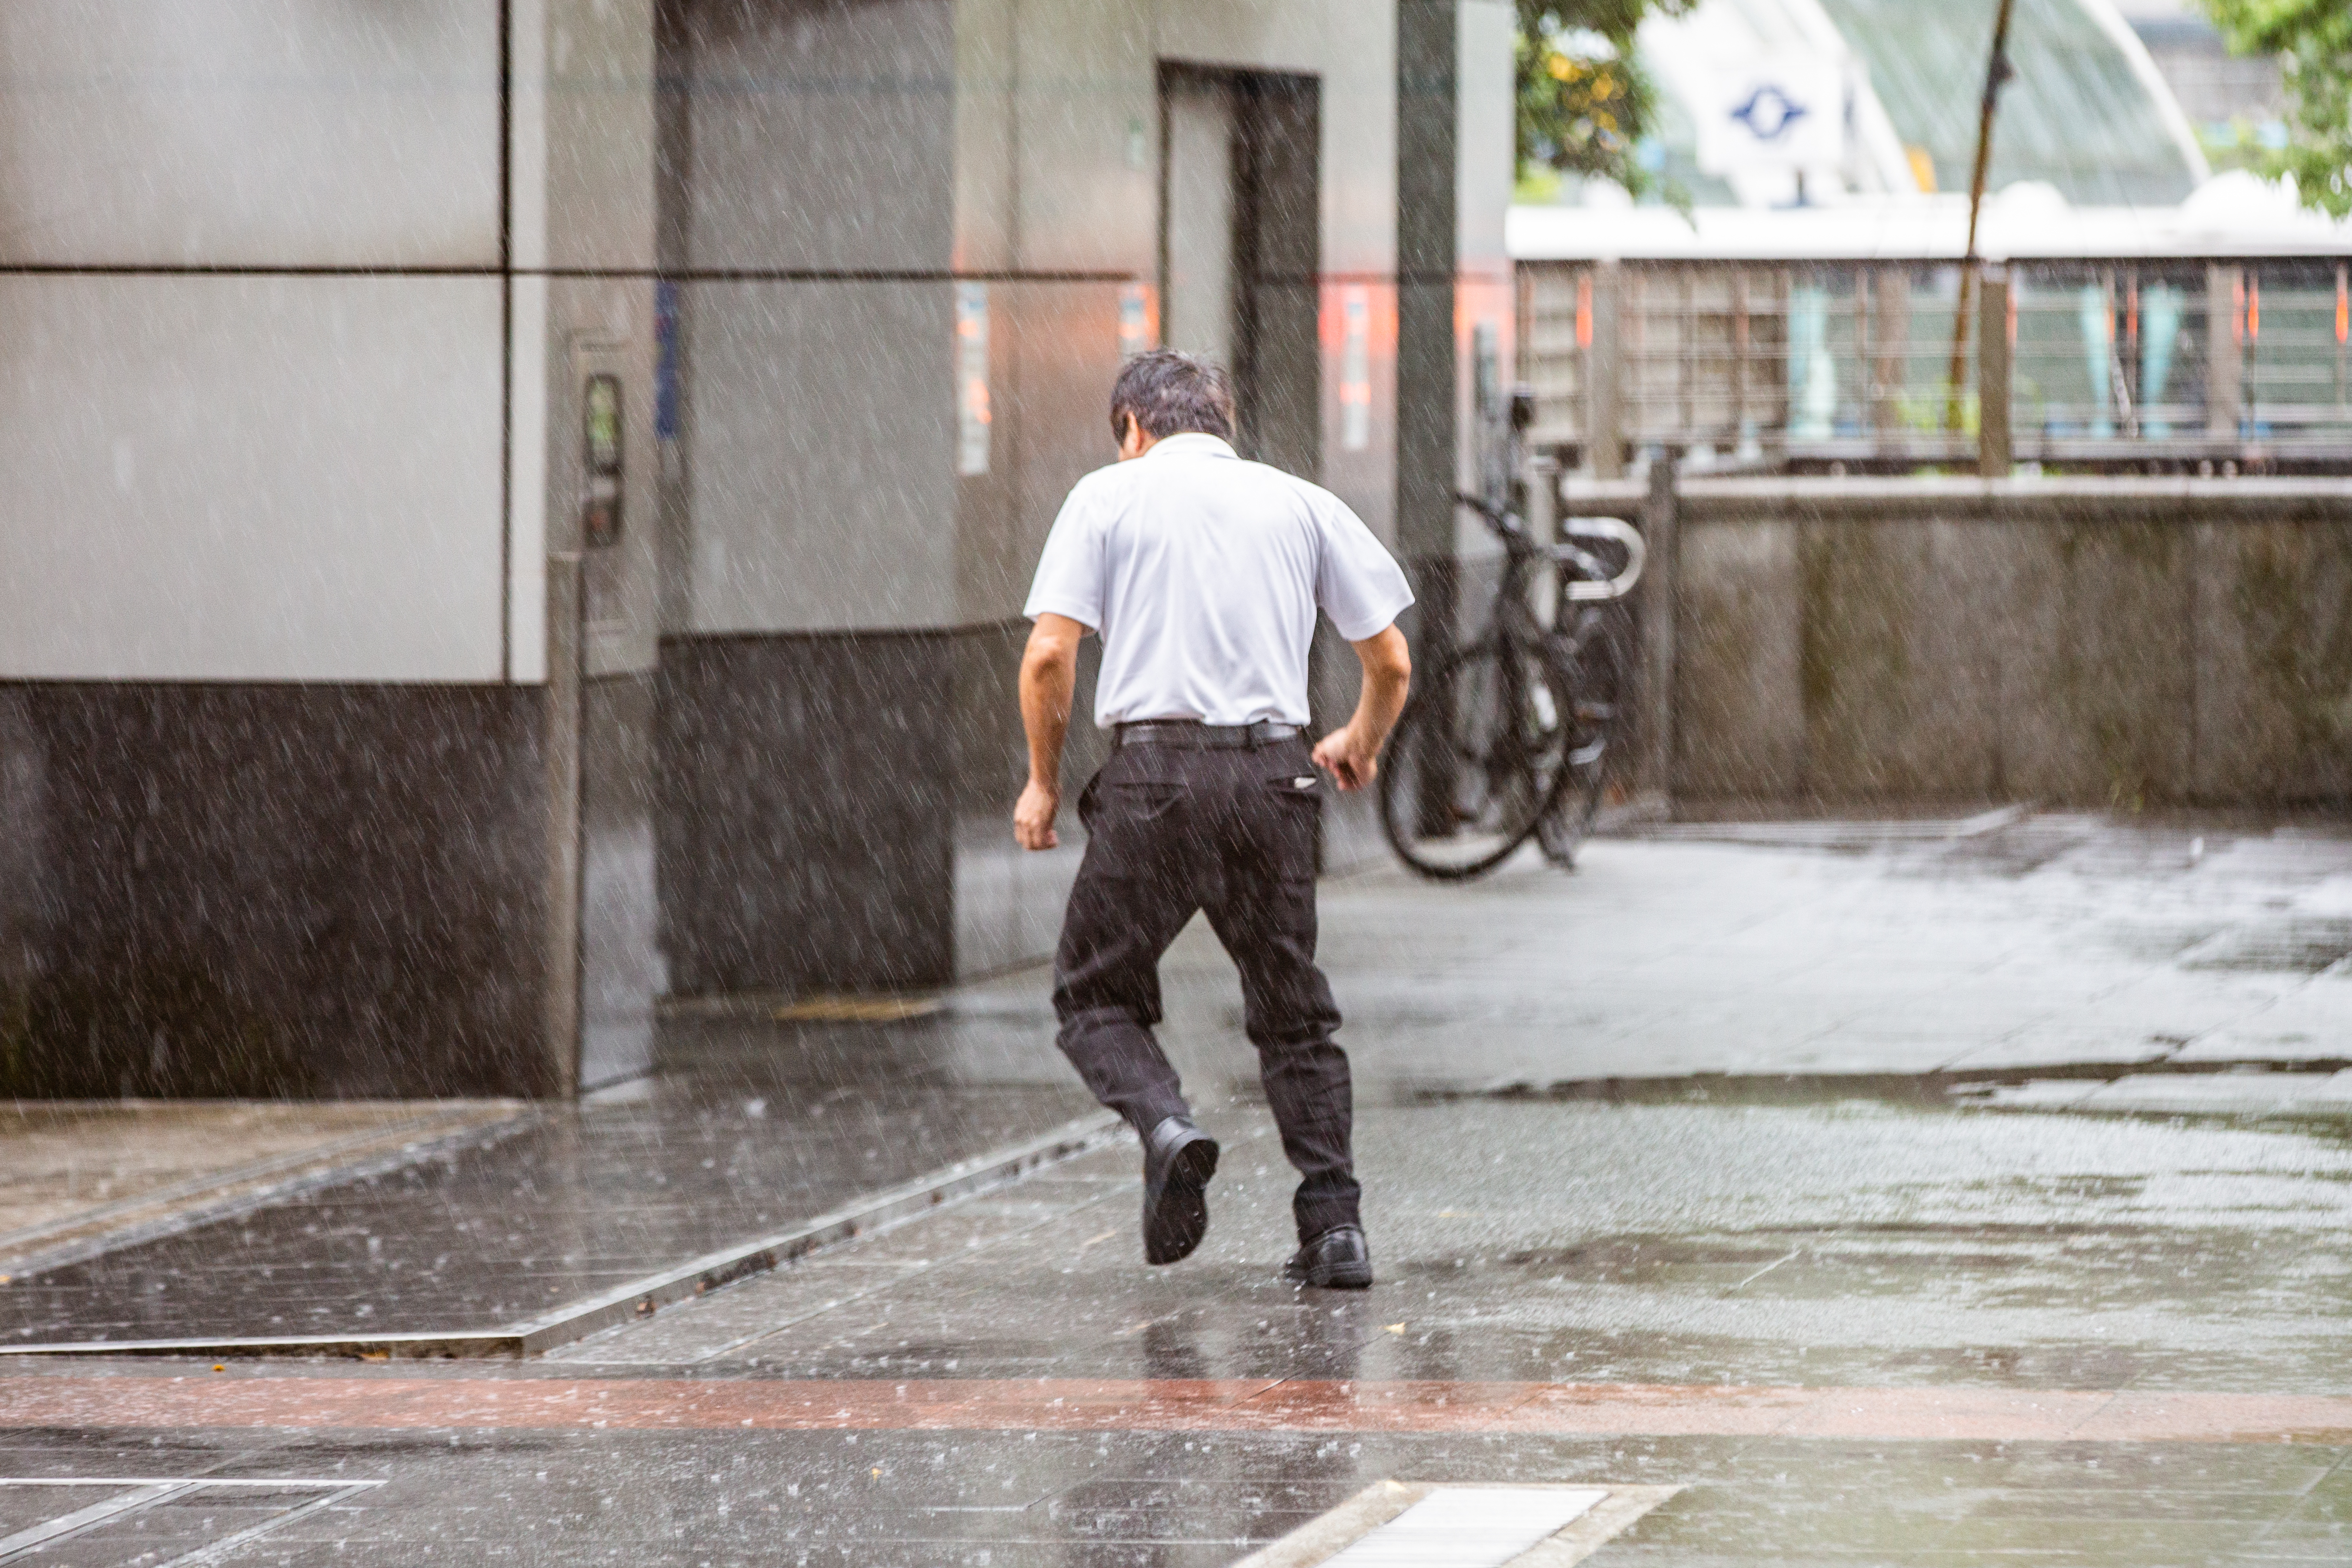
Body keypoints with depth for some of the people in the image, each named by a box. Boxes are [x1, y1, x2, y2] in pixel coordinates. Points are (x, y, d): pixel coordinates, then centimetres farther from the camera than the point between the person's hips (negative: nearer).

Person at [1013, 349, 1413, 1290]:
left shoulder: (1110, 495, 6)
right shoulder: (1302, 504, 14)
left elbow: (1049, 654, -4)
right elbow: (1391, 661, 13)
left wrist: (1042, 781, 10)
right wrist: (1362, 747, 33)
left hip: (1154, 772, -3)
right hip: (1273, 769, 3)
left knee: (1096, 994, 9)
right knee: (1292, 1008, 14)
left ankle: (1165, 1124, -19)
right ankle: (1335, 1224, 4)